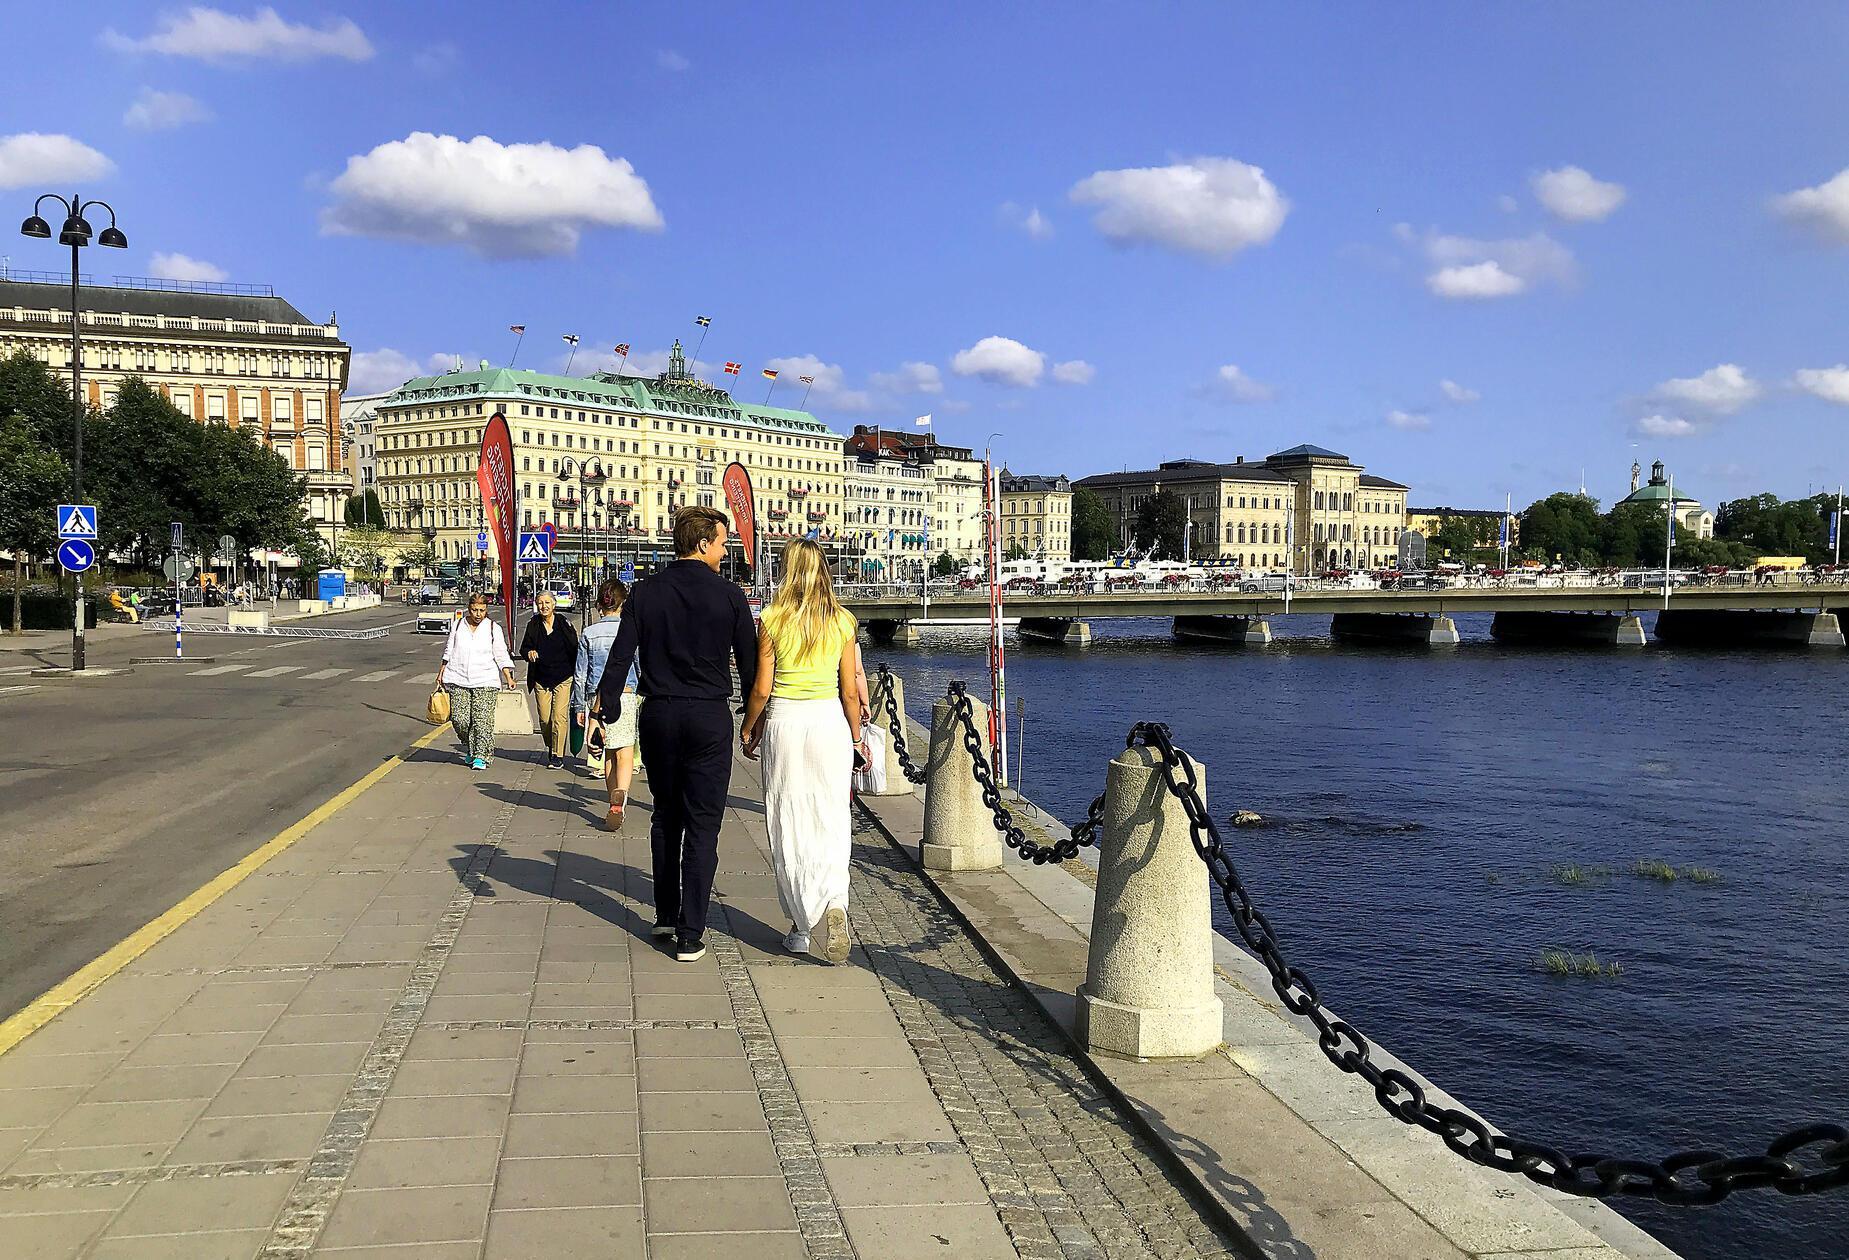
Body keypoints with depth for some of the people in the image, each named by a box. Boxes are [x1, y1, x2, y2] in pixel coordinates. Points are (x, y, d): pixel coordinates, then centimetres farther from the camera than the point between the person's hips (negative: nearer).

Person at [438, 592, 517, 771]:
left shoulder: (493, 628, 4)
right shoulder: (457, 625, 10)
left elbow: (501, 655, 4)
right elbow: (449, 650, 18)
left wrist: (508, 677, -4)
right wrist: (441, 671, 17)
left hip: (485, 681, -2)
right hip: (458, 679, 2)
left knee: (482, 720, -9)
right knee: (459, 718, -5)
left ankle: (481, 756, -3)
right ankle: (469, 748, 21)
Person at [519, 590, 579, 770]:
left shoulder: (564, 623, -2)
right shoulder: (533, 625, 5)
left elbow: (575, 649, 0)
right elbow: (524, 649, 9)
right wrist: (529, 653, -15)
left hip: (563, 678, -3)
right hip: (541, 679, 3)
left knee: (559, 716, -10)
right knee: (544, 719, 5)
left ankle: (558, 755, -2)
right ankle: (550, 748, 28)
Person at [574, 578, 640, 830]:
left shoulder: (589, 633, 3)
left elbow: (580, 674, 5)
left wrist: (579, 706, 12)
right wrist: (647, 700, 14)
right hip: (627, 695, -2)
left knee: (608, 753, 14)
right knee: (624, 753, -7)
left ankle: (615, 805, 19)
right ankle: (620, 795, -31)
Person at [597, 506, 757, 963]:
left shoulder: (645, 592, 1)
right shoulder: (729, 595, -6)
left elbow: (620, 656, -3)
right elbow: (749, 662, -2)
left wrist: (608, 707, 2)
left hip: (658, 716, 3)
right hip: (709, 719, -3)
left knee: (666, 815, 20)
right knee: (702, 825, 2)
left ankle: (665, 914, 28)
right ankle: (690, 935, 2)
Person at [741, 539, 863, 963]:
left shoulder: (773, 619, -5)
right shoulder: (842, 621, 1)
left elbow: (761, 689, -3)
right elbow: (850, 691, 4)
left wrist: (748, 728, 12)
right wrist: (856, 737, 15)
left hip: (784, 721, -1)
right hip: (829, 721, 2)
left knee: (788, 825, 7)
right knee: (831, 823, 4)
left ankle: (800, 925, 11)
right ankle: (834, 903, -19)